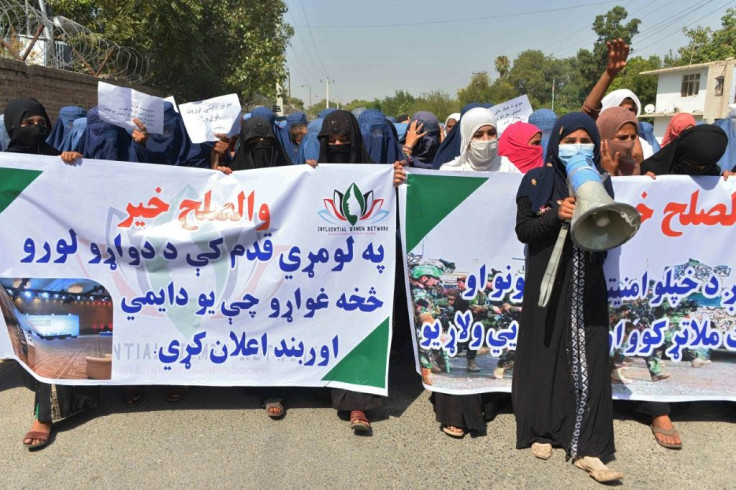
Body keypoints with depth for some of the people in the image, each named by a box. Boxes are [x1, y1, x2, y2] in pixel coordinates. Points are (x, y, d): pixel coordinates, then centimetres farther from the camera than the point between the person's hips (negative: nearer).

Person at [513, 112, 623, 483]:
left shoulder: (599, 183, 7)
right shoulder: (537, 181, 0)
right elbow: (523, 230, -6)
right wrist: (557, 215, -19)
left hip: (586, 283, 2)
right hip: (547, 281, -2)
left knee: (588, 359, -2)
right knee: (545, 353, 5)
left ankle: (586, 448, 4)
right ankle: (541, 429, 22)